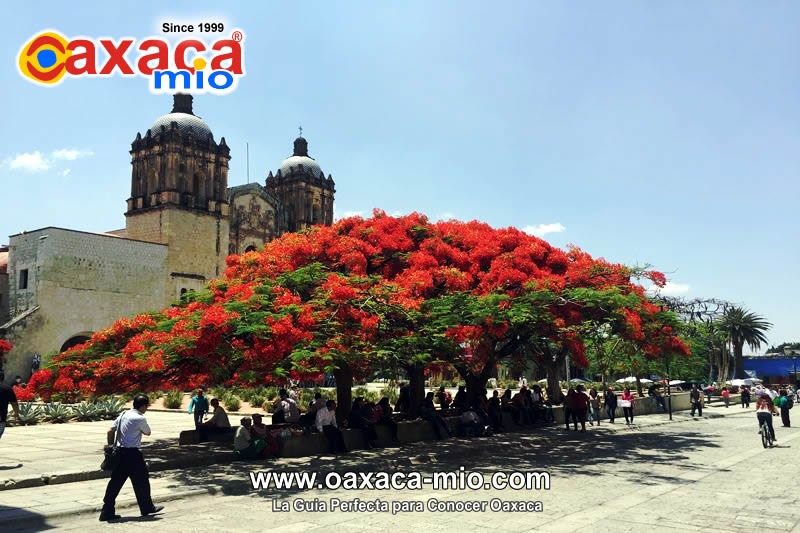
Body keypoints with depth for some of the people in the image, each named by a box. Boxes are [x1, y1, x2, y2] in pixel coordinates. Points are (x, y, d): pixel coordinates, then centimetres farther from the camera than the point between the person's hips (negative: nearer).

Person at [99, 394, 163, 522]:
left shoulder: (123, 414, 8)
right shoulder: (140, 419, -13)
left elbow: (110, 431, 8)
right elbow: (148, 433, 2)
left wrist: (111, 447, 14)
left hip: (119, 452, 7)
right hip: (132, 454, -7)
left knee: (116, 481, 9)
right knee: (141, 480, 8)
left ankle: (107, 512, 9)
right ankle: (147, 508, 20)